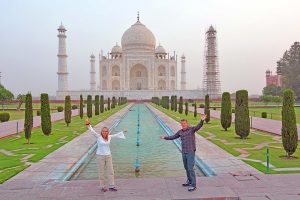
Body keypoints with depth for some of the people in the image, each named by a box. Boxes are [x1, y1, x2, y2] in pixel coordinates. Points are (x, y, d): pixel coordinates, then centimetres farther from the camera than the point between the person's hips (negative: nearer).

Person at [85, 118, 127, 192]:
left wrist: (123, 131, 29)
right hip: (100, 156, -4)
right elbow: (92, 131, -25)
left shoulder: (109, 137, 1)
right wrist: (88, 125, -41)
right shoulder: (98, 136, -11)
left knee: (110, 171, 7)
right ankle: (102, 187, 19)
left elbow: (116, 135, 18)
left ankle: (111, 186, 19)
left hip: (108, 156, 4)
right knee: (102, 172, 5)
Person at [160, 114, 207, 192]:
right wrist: (165, 137, 25)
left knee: (190, 168, -10)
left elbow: (199, 126, -29)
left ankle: (193, 185, -2)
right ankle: (189, 181, 34)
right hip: (184, 152, 7)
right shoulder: (180, 131, 8)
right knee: (186, 167, 17)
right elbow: (173, 137, 21)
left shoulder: (192, 129, -8)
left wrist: (202, 120, -48)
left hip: (191, 152, -7)